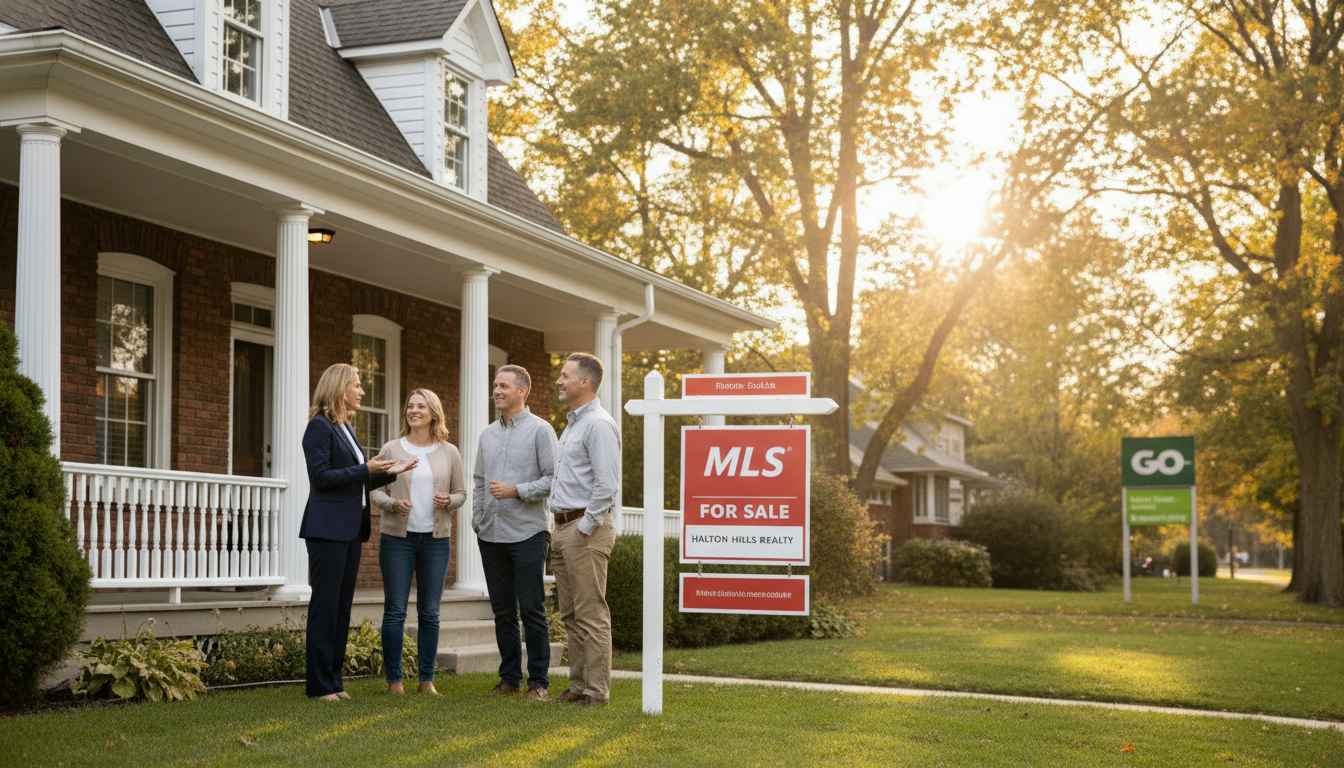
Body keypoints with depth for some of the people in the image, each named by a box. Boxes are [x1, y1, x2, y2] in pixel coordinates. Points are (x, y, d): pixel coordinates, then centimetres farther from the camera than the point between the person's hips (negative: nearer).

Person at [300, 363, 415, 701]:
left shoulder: (345, 428, 19)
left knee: (342, 605, 9)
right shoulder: (320, 426, -8)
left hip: (350, 528, 9)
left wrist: (389, 472, 12)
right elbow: (321, 476, -16)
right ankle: (320, 685, -3)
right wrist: (366, 470, -17)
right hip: (327, 527, -9)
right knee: (325, 605, -6)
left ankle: (333, 680, 13)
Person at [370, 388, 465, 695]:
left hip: (436, 538, 1)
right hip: (397, 536, -1)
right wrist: (393, 503, -16)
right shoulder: (391, 450, 5)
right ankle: (394, 679, 5)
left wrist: (448, 500, -10)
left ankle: (427, 680, 10)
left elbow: (461, 492, 12)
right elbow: (375, 490, 4)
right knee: (395, 610, -2)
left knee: (430, 612, 3)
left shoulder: (449, 452, 9)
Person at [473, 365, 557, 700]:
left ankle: (538, 681, 2)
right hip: (491, 534, 6)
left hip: (527, 533, -6)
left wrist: (517, 491, -17)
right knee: (502, 610, 9)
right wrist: (477, 519, 12)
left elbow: (553, 479, -9)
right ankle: (510, 677, 17)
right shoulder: (488, 434, 15)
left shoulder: (539, 430, -3)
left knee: (532, 609, -4)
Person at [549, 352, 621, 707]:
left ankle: (597, 690, -4)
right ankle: (579, 686, 17)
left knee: (591, 614, -7)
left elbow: (606, 484, -20)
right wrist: (564, 528, 18)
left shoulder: (599, 424, -12)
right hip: (564, 528, 10)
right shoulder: (572, 424, 20)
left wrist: (586, 527, -18)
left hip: (586, 530, -10)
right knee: (571, 614, 11)